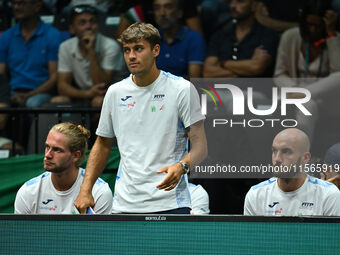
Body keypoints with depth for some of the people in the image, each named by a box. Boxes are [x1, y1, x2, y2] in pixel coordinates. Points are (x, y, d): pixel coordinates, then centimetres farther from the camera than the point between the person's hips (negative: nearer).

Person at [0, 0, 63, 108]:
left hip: (40, 93, -2)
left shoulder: (53, 35, 3)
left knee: (33, 103, -38)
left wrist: (28, 96, -16)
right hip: (14, 93, 2)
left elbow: (54, 77, -2)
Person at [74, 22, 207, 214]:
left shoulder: (182, 89, -3)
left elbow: (200, 146, -6)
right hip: (125, 204, 4)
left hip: (170, 204, -4)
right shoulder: (115, 92, 10)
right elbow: (103, 144, 20)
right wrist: (86, 189, 10)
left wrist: (181, 167, -26)